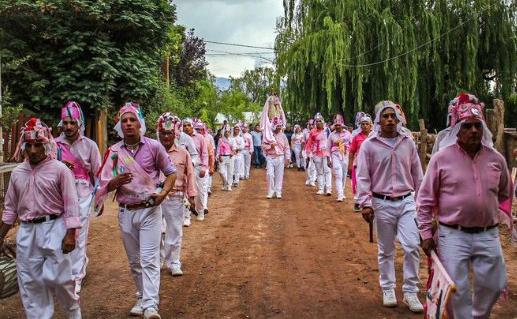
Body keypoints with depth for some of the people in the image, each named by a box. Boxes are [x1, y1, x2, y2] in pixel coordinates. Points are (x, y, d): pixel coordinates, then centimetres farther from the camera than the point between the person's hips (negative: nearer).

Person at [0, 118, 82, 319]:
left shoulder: (59, 170, -7)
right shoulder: (17, 173, 9)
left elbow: (71, 205, -9)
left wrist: (70, 234, -15)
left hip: (54, 229, -5)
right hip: (26, 231, 5)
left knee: (58, 277, -3)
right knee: (29, 281, 7)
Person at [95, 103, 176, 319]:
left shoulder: (153, 146, -6)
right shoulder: (113, 152, 1)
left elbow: (171, 173, 3)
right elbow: (104, 186, 4)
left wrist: (163, 193, -13)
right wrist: (117, 181, -18)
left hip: (149, 210, -3)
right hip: (126, 212, 3)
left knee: (149, 260, -9)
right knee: (134, 261, 13)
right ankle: (142, 298, 28)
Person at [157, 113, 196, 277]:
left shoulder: (183, 153, 1)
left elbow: (190, 175, 4)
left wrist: (191, 195, 2)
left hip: (176, 198, 0)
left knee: (175, 232, 8)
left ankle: (173, 262, 21)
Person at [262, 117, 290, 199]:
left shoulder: (283, 136, 6)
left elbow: (287, 148, 7)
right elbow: (263, 146, 2)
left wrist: (287, 158, 1)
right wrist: (270, 146, -15)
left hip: (280, 158, 1)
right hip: (270, 157, -1)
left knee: (279, 176, 4)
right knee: (270, 175, -8)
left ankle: (278, 192, 13)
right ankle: (270, 192, 4)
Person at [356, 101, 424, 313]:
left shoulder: (408, 142, 3)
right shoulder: (369, 145, -4)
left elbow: (417, 174, 9)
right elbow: (363, 177, -4)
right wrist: (365, 203, -11)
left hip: (407, 201, 2)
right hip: (382, 203, -1)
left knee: (412, 246, -6)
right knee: (386, 250, 10)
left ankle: (410, 292, 7)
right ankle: (388, 289, 25)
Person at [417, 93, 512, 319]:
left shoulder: (496, 158, 3)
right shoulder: (441, 158, -6)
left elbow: (505, 194, 21)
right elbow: (425, 200, -1)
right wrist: (426, 233, -3)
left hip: (488, 235, 4)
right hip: (453, 235, -3)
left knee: (493, 285, 12)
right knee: (457, 290, 1)